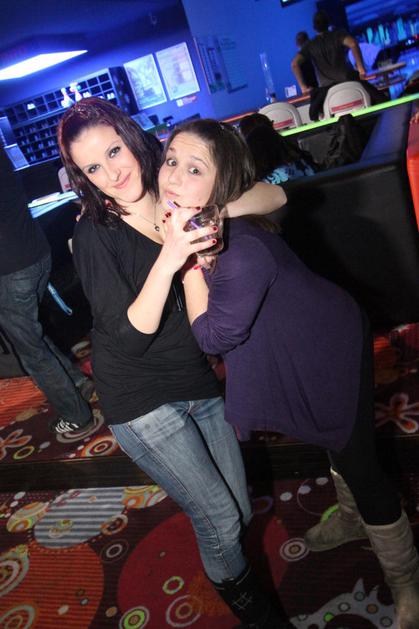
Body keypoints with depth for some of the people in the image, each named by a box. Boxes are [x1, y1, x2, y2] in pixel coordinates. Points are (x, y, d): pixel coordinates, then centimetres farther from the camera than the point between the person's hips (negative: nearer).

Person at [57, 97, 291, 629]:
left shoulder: (177, 200, -4)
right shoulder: (93, 234, -15)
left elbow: (272, 195, -6)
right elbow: (131, 336, -22)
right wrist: (167, 260, -35)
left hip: (199, 380, 4)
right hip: (141, 400, -4)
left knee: (239, 508, 15)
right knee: (220, 517, 2)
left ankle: (230, 571, 52)